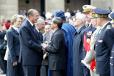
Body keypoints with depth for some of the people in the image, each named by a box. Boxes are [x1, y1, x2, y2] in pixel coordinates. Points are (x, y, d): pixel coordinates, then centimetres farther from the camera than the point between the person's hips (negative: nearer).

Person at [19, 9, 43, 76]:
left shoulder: (33, 26, 15)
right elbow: (29, 43, -19)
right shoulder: (25, 27, -14)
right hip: (29, 59, -10)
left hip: (36, 58, 10)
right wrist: (41, 47, -16)